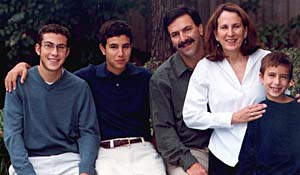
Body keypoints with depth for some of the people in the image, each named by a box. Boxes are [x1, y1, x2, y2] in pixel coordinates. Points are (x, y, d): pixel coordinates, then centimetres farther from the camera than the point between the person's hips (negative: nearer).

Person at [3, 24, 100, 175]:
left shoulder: (79, 87, 4)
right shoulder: (19, 84, 0)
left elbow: (88, 132, 2)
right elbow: (12, 133, -4)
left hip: (69, 160, 1)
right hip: (29, 160, -1)